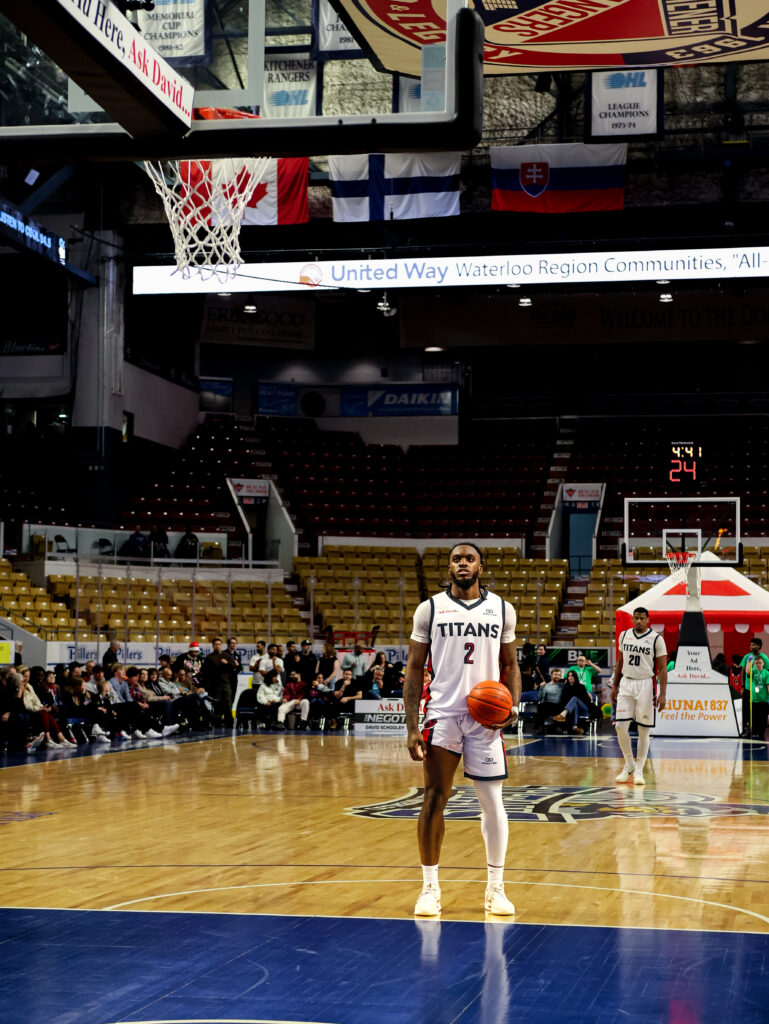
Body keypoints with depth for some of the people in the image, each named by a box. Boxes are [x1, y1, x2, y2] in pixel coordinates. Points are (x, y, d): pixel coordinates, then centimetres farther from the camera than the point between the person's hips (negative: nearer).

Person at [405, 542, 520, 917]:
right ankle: (430, 887, 10)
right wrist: (411, 728, -5)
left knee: (492, 801, 2)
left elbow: (511, 664, 14)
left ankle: (495, 887, 14)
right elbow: (414, 669, 3)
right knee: (434, 799, -1)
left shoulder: (502, 609, 7)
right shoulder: (430, 609, 3)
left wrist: (514, 704, -5)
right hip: (442, 714, -1)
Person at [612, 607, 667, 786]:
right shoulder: (624, 635, 8)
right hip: (626, 683, 4)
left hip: (645, 684, -3)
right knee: (620, 726, -4)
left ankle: (639, 770, 11)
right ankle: (629, 765, 14)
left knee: (643, 730, 1)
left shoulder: (656, 639, -5)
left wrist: (662, 694, -12)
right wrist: (614, 686, 14)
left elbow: (662, 668, -6)